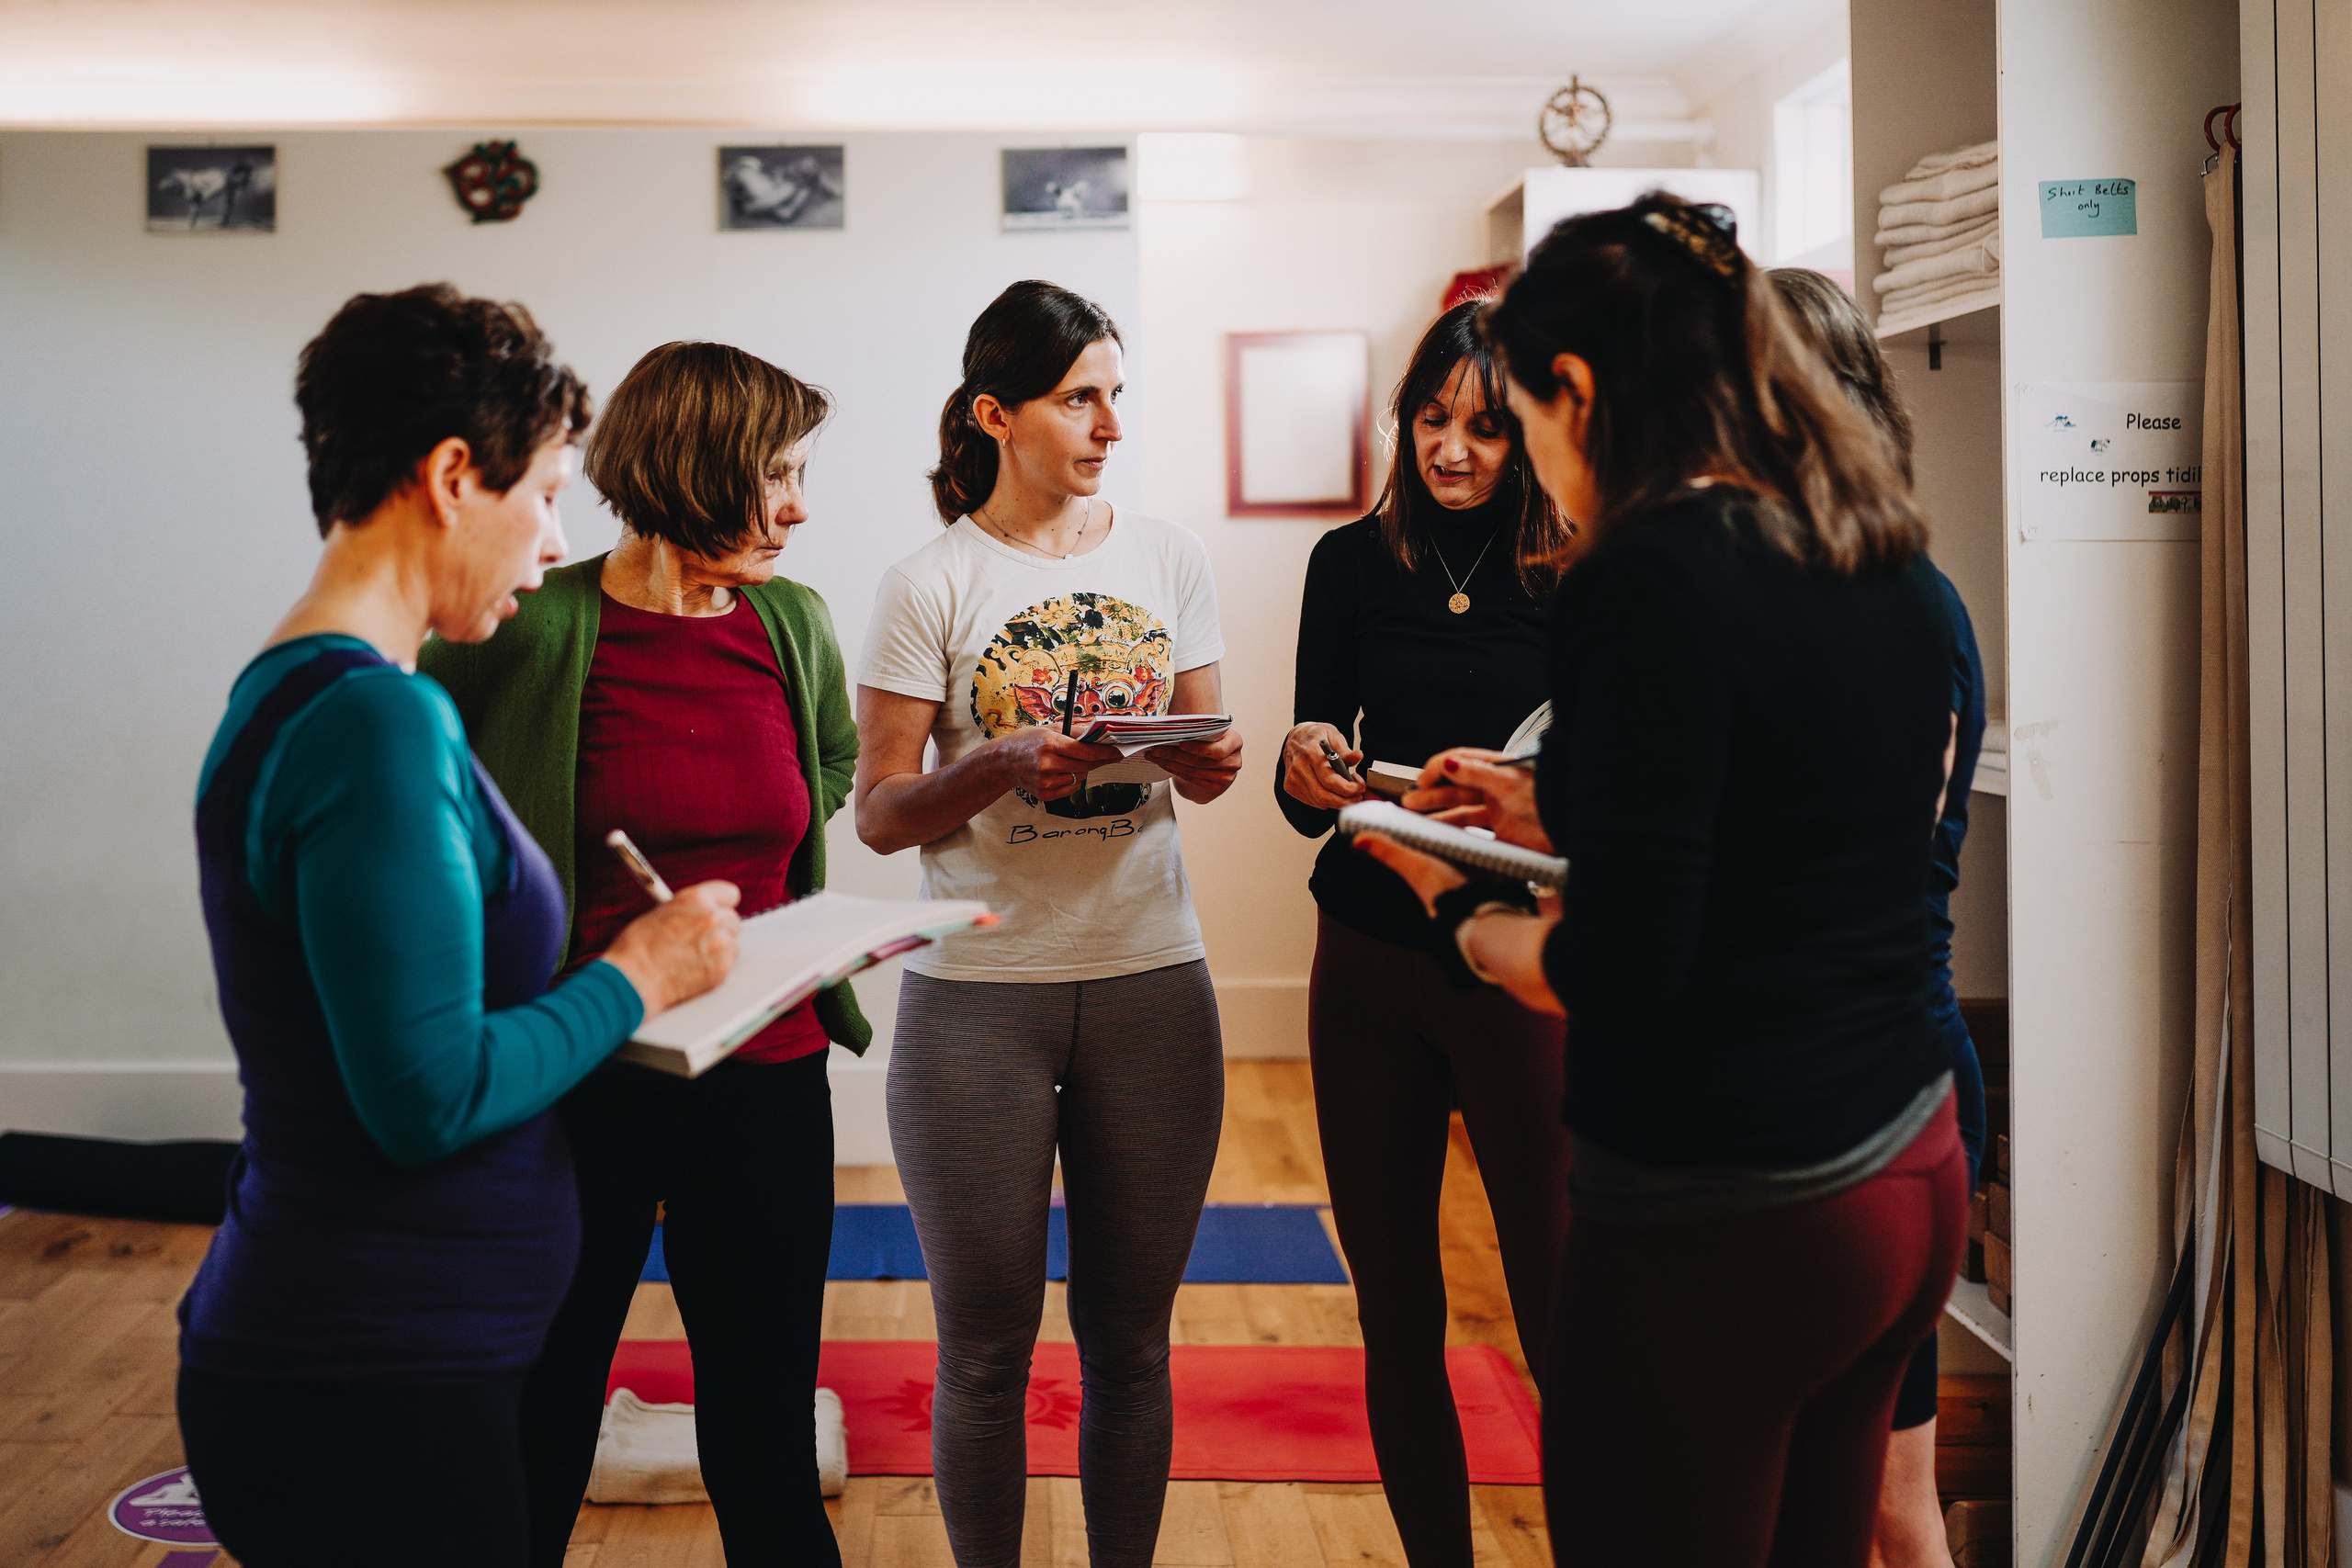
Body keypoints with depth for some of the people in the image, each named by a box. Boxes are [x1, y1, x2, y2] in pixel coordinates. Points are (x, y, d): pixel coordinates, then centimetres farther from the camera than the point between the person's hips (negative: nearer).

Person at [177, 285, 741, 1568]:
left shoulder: (285, 693, 10)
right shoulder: (378, 721, -20)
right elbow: (431, 1100, -24)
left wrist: (608, 969, 10)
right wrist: (637, 974, -11)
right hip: (371, 1393, -10)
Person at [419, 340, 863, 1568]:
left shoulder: (793, 623, 5)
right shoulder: (532, 630, -11)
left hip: (769, 1083, 4)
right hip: (583, 1085, -4)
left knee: (766, 1445, 13)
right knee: (535, 1446, 10)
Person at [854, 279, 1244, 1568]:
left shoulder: (1166, 557, 7)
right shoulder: (931, 585, -3)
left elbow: (1204, 760, 13)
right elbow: (879, 815, -4)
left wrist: (1206, 762, -11)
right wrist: (1007, 765, -22)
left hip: (1151, 978, 3)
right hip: (980, 991, -2)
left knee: (1130, 1335, 11)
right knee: (986, 1345, 7)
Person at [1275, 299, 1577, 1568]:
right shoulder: (1353, 563, 5)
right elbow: (1310, 798, 7)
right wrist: (1308, 769, -15)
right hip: (1370, 961, 3)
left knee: (1561, 1311, -1)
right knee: (1394, 1305, 11)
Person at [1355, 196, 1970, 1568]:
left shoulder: (1649, 579, -19)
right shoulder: (1894, 564, 6)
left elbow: (1617, 977, -20)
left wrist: (1465, 908, -2)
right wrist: (1558, 815, 18)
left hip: (1722, 1220, -8)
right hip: (1913, 1179, 9)